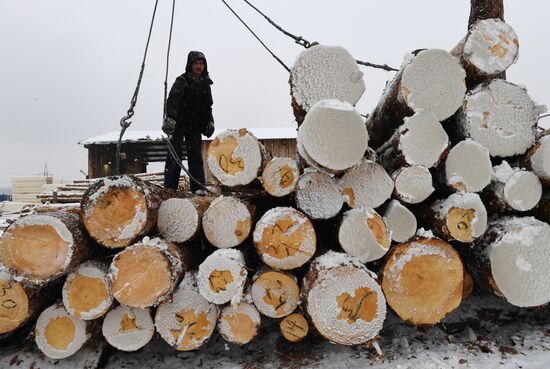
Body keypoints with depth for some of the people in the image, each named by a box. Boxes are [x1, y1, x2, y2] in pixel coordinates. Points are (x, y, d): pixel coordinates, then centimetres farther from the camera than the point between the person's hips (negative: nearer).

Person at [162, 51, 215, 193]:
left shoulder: (205, 84, 11)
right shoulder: (181, 81, -7)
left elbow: (208, 106, 21)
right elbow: (172, 101, -19)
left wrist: (210, 122, 14)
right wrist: (170, 119, -31)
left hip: (195, 125, 5)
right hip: (178, 123, -4)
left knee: (196, 154, 2)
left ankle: (198, 187, 4)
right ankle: (170, 187, -1)